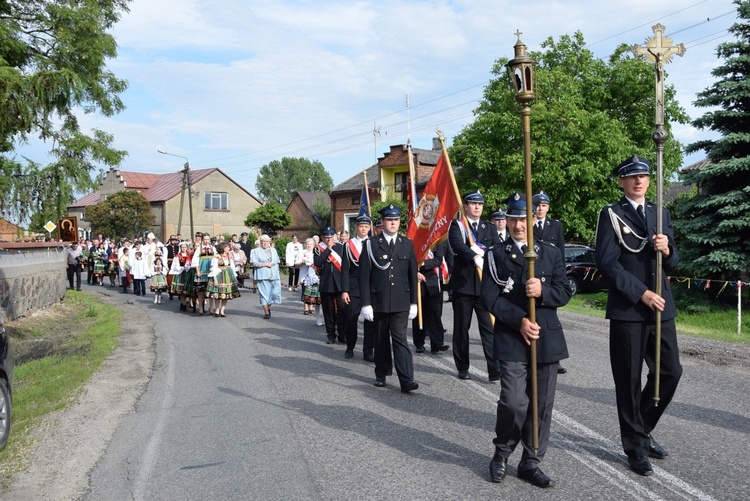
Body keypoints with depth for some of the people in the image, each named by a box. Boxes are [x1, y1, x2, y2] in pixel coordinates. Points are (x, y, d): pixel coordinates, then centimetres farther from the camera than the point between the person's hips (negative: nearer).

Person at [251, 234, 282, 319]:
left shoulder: (273, 250, 19)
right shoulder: (256, 251, 4)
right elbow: (254, 263, -6)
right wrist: (265, 264, -10)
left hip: (274, 276, 4)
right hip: (262, 276, -4)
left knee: (275, 293, -5)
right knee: (264, 293, -3)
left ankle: (268, 306, 21)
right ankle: (266, 312, 7)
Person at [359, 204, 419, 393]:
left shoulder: (407, 244, 5)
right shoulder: (371, 244, -2)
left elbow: (413, 274, 7)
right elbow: (364, 276, -3)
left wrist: (414, 302, 4)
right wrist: (366, 303, -8)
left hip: (401, 302, 0)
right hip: (379, 301, 0)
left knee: (400, 338, -6)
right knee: (381, 340, 11)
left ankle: (406, 380, -9)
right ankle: (381, 375, 25)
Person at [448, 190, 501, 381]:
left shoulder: (490, 228, 13)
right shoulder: (457, 225, 1)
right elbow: (457, 245, -20)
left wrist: (482, 251, -18)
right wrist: (475, 257, -34)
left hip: (485, 285, 2)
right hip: (463, 284, -2)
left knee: (489, 328, -3)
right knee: (461, 328, 8)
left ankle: (495, 370, -4)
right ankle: (463, 368, 21)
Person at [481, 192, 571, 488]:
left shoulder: (551, 253, 11)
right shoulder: (496, 255, 5)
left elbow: (564, 294, 6)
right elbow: (490, 298, -4)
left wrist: (543, 291, -15)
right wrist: (519, 321, -15)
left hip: (547, 339, 3)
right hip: (511, 339, -3)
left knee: (542, 405, 5)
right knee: (514, 402, -12)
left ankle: (530, 463, 20)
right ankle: (502, 453, 14)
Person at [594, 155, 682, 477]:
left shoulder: (661, 214, 15)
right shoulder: (611, 215, -1)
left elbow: (673, 264, 14)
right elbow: (607, 262, -11)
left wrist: (668, 250, -10)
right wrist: (641, 293, -16)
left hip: (661, 307, 5)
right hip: (627, 310, -5)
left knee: (671, 372, 7)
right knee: (629, 381, 3)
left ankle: (642, 430, 29)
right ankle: (635, 447, 18)